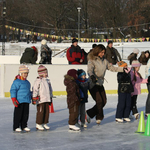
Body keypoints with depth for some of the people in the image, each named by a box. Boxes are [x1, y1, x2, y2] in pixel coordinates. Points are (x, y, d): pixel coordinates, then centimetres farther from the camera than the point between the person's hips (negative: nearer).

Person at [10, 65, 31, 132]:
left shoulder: (27, 82, 16)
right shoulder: (17, 81, -9)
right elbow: (13, 90, -13)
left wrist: (31, 97, 29)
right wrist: (14, 99, -18)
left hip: (26, 101, 7)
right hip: (19, 101, -7)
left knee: (25, 114, 8)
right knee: (18, 114, -3)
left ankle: (24, 126, 19)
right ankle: (16, 127, 5)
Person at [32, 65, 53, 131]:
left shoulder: (47, 80, 14)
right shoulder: (38, 81, -9)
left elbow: (50, 89, 23)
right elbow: (35, 90, -10)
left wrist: (50, 97, 23)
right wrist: (34, 98, -12)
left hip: (47, 99, 7)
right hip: (40, 100, -7)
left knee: (47, 111, 8)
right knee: (40, 111, -6)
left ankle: (45, 123, 17)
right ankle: (38, 124, 2)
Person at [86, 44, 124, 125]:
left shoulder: (104, 61, 8)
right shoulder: (92, 61, -12)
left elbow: (112, 68, 14)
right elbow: (89, 70, -28)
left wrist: (123, 69, 7)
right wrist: (92, 76, -49)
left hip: (100, 84, 7)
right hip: (93, 84, -7)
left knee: (103, 102, 2)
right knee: (99, 101, -12)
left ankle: (89, 113, 13)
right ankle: (99, 117, 7)